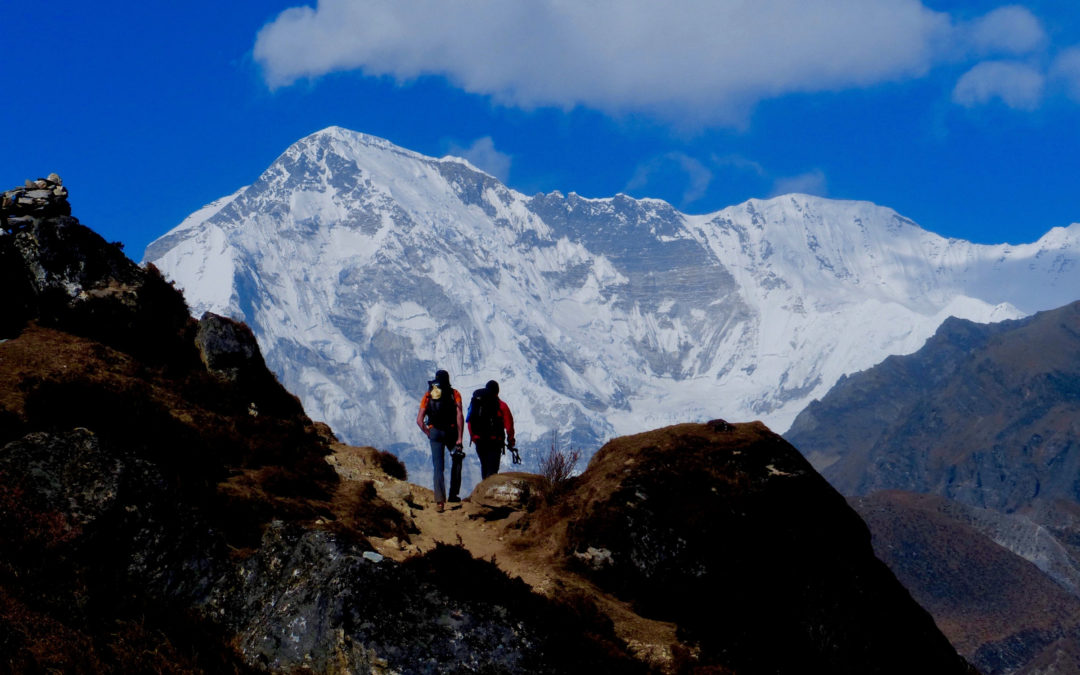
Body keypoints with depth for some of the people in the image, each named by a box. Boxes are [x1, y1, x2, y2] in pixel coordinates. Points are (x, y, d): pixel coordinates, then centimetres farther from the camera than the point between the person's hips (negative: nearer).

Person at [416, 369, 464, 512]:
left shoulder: (428, 395, 8)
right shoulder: (454, 394, 2)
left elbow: (419, 420, 1)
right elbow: (459, 416, -10)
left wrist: (429, 435, 12)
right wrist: (459, 438, -11)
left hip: (434, 432, 1)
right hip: (451, 431, -1)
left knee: (438, 467, 1)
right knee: (456, 461, 22)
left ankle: (440, 501, -11)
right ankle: (453, 494, 18)